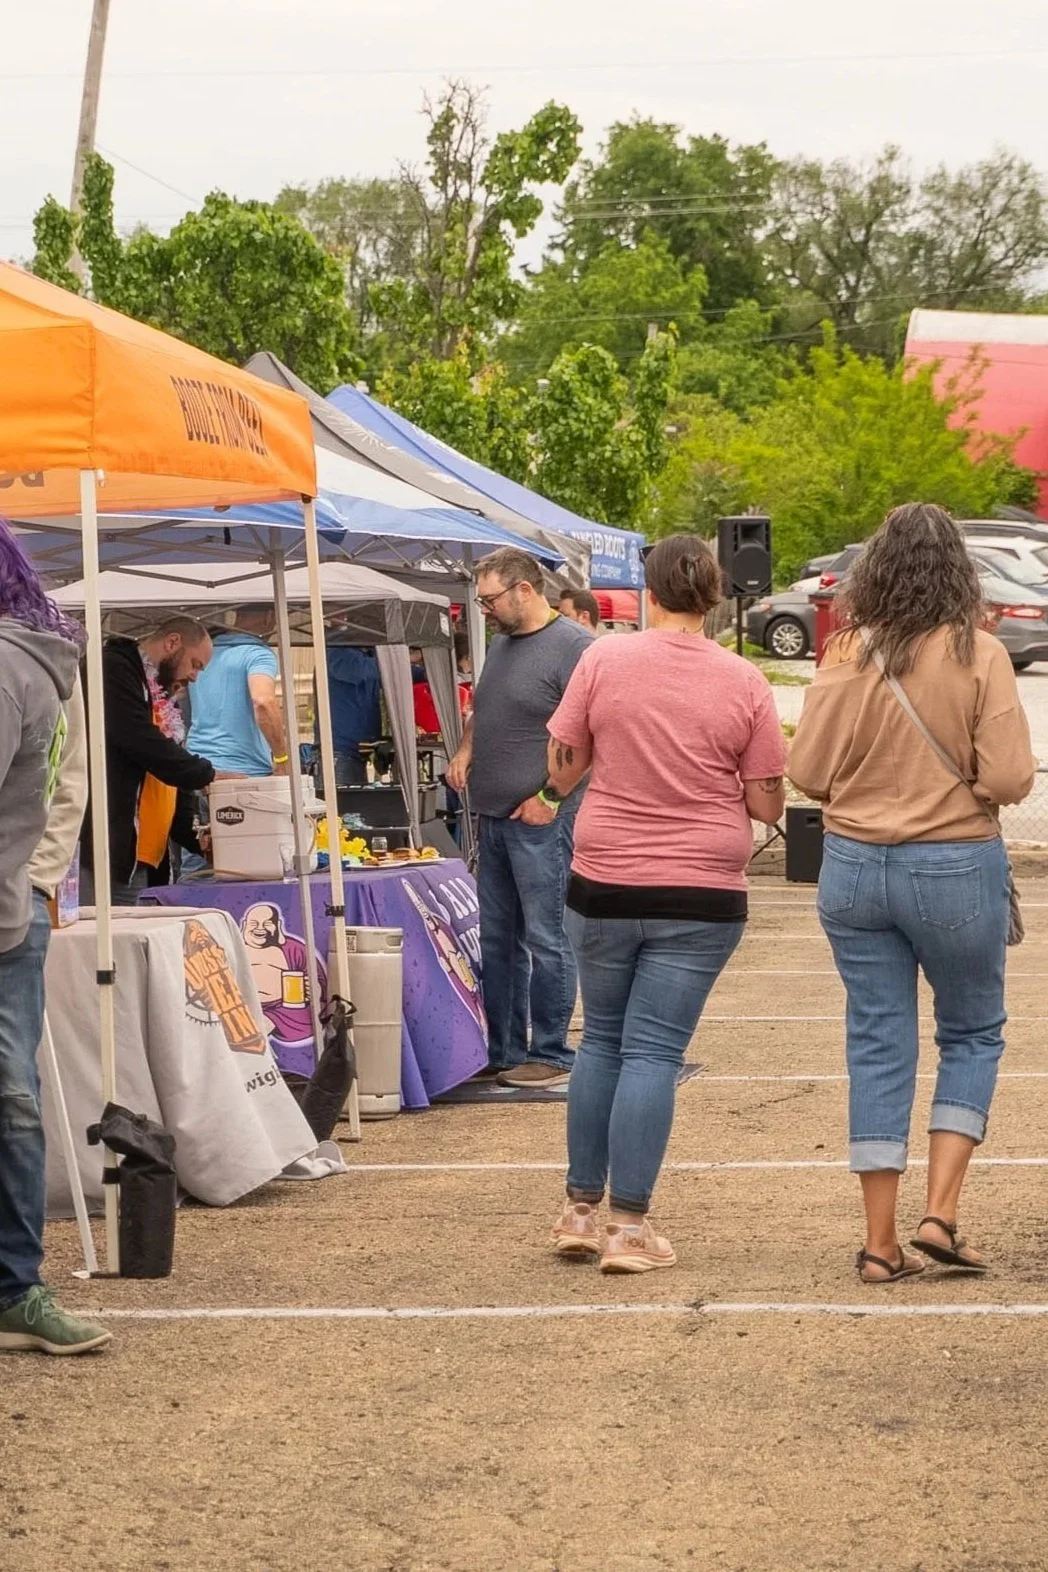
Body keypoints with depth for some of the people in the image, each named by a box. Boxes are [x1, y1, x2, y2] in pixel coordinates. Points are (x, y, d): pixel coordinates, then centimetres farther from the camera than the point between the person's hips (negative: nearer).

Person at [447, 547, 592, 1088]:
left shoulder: (572, 647, -11)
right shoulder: (502, 643, 16)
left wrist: (550, 795, -19)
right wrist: (465, 751, 11)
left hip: (541, 819, -9)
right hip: (492, 816, 9)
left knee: (546, 940, -4)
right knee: (496, 940, 12)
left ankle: (551, 1056, 3)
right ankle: (502, 1051, 20)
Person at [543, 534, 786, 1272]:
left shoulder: (603, 660, -5)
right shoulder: (744, 684, -5)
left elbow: (560, 772, 0)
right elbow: (767, 805, -1)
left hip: (604, 884, 1)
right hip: (702, 895, -1)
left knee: (601, 1040, 16)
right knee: (654, 1052, 1)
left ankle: (581, 1210, 20)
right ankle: (629, 1226, 0)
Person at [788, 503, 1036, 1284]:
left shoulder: (849, 657, -5)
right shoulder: (980, 656, -11)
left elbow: (808, 772, -3)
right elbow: (1010, 778, -14)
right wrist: (959, 779, 7)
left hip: (855, 867, 2)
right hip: (957, 869, -2)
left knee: (878, 1044, 9)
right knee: (973, 1034, 16)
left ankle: (881, 1242, 11)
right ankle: (941, 1215, 4)